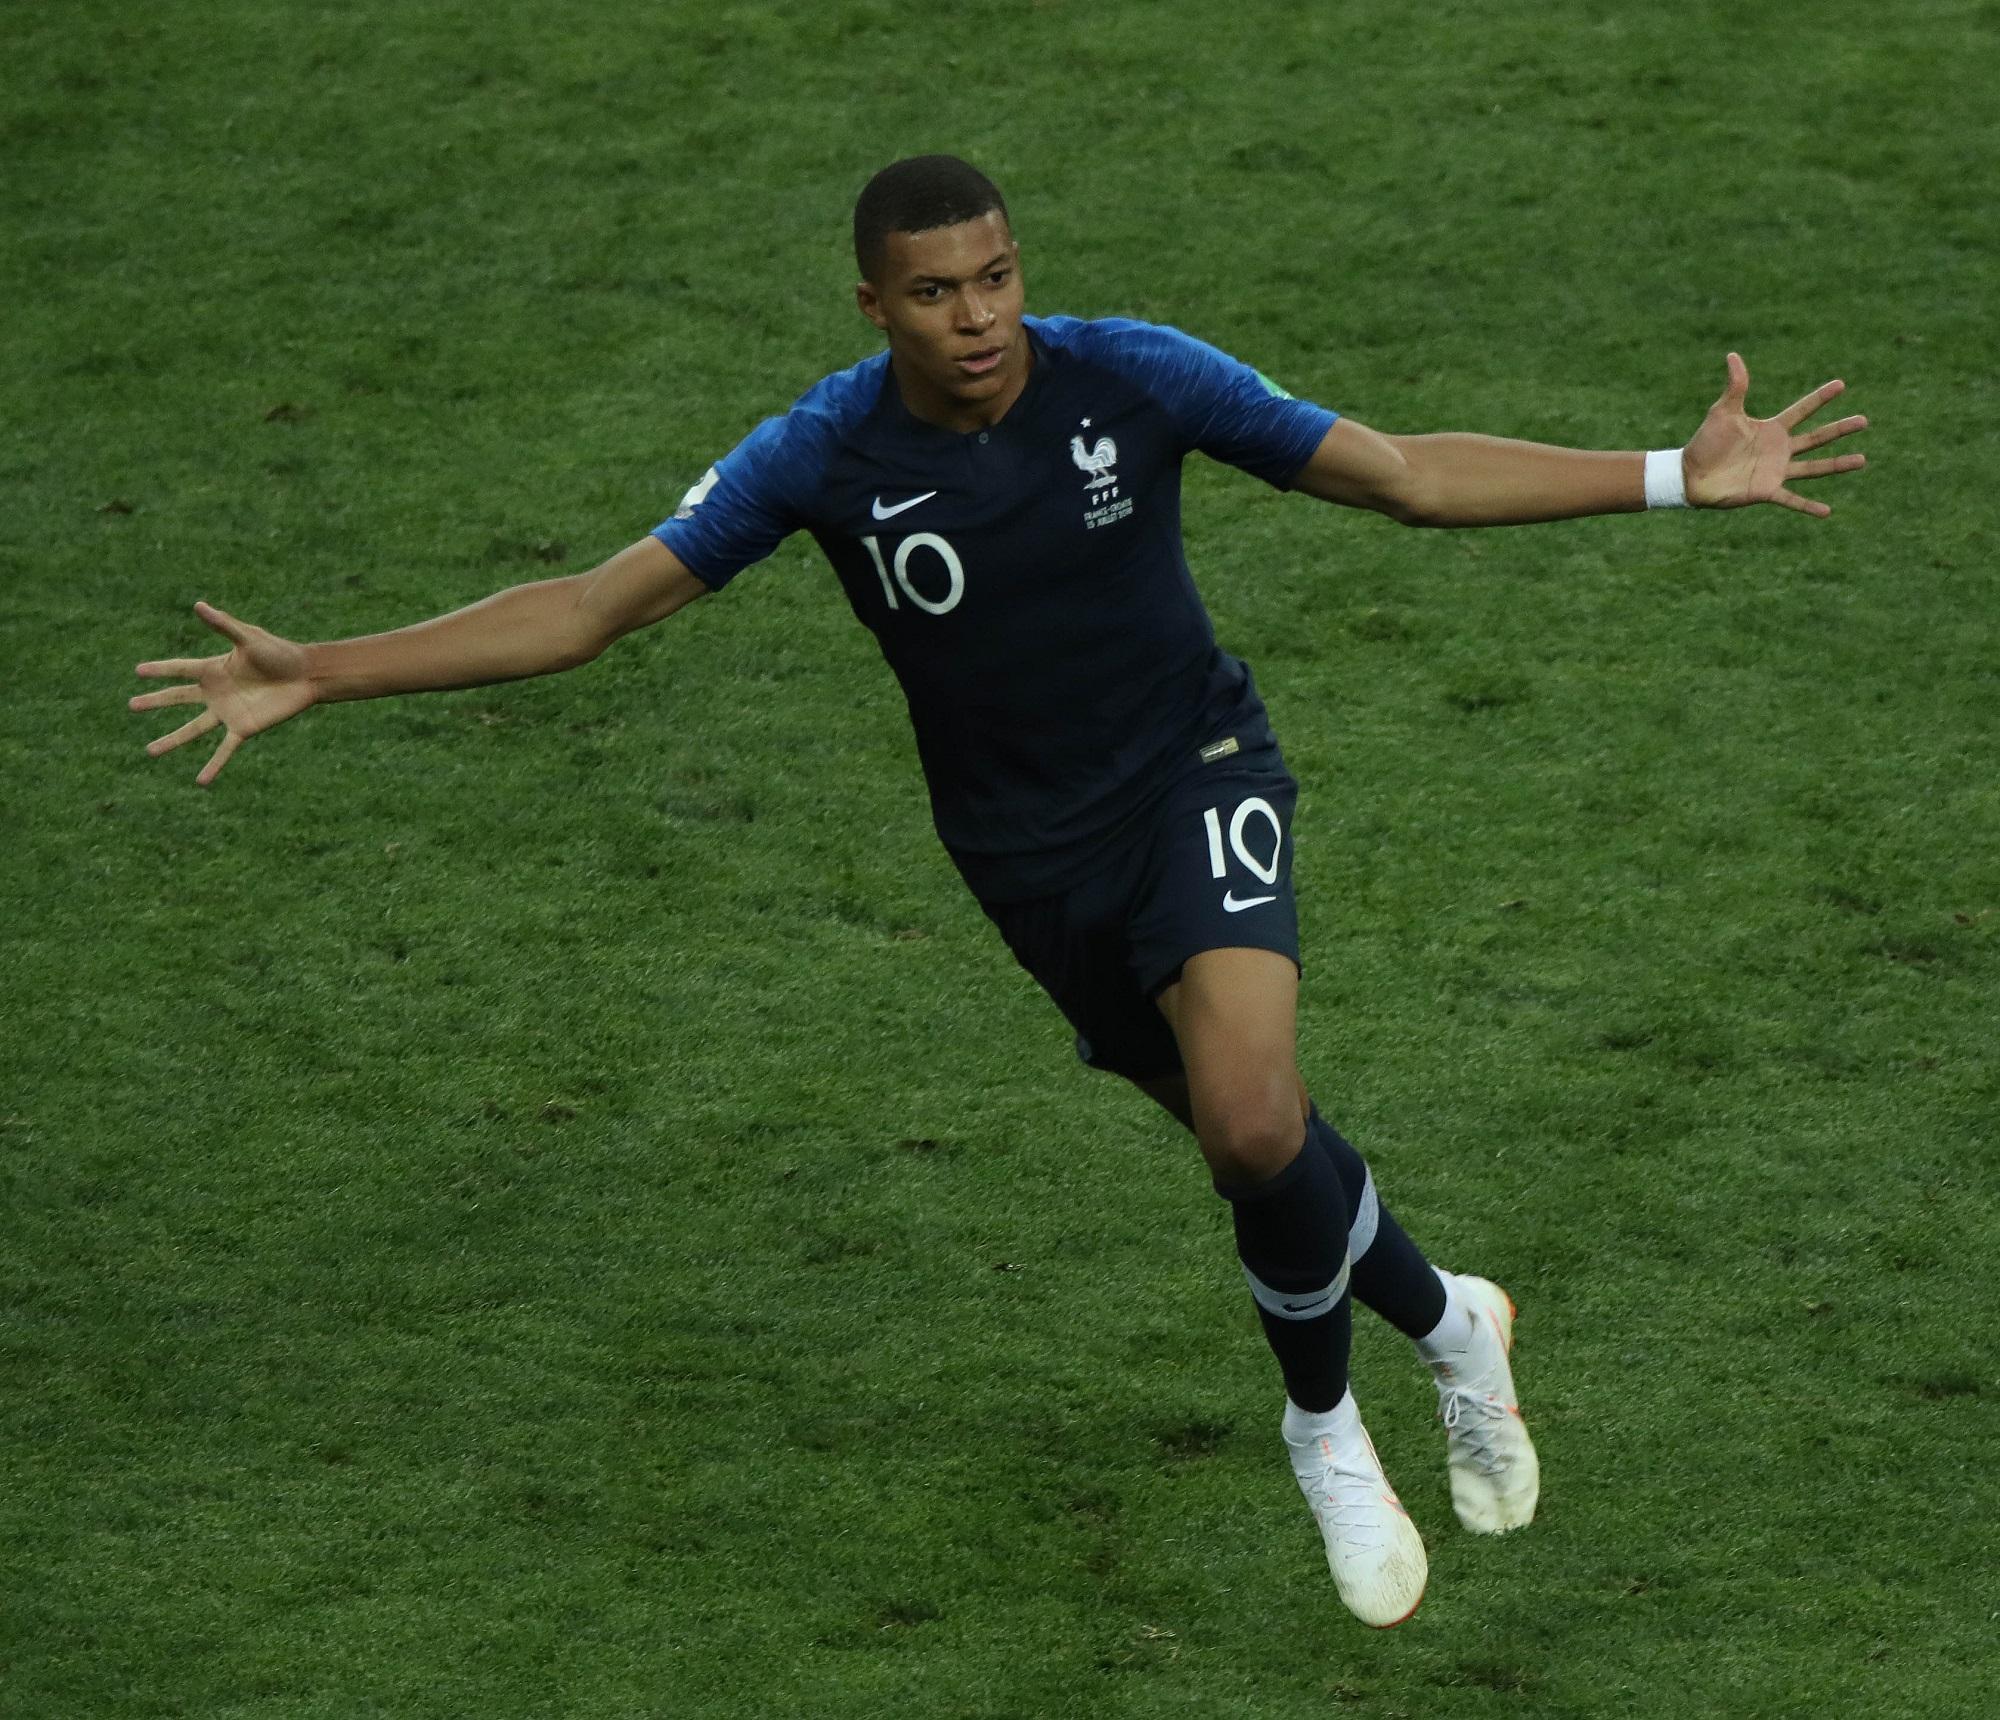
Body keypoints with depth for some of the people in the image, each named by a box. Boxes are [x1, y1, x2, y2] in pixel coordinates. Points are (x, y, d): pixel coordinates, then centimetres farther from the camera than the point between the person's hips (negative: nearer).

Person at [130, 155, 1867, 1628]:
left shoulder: (1131, 376, -18)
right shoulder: (826, 454, -17)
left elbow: (1411, 473, -14)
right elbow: (592, 605, -12)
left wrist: (1683, 476, -21)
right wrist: (320, 674, -20)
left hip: (1196, 776, -2)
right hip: (1030, 846, 2)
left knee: (1254, 1119, -25)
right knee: (1253, 1137, 10)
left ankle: (1325, 1423, 4)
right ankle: (1447, 1326, 42)